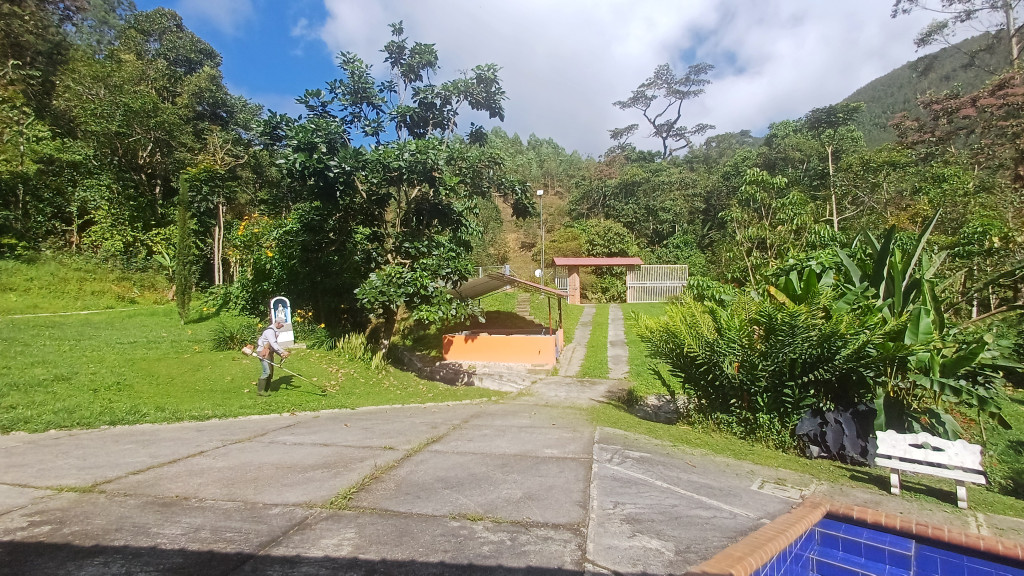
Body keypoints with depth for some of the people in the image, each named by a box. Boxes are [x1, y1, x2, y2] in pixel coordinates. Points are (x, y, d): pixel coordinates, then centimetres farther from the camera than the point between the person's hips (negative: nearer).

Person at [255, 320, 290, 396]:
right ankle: (260, 390, -7)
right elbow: (274, 344, -28)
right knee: (267, 371, -15)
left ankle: (266, 389, 16)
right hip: (263, 353, -10)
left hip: (269, 353, 10)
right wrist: (283, 352, -30)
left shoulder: (274, 331, 13)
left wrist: (281, 354, 7)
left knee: (270, 372, 9)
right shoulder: (270, 331, -19)